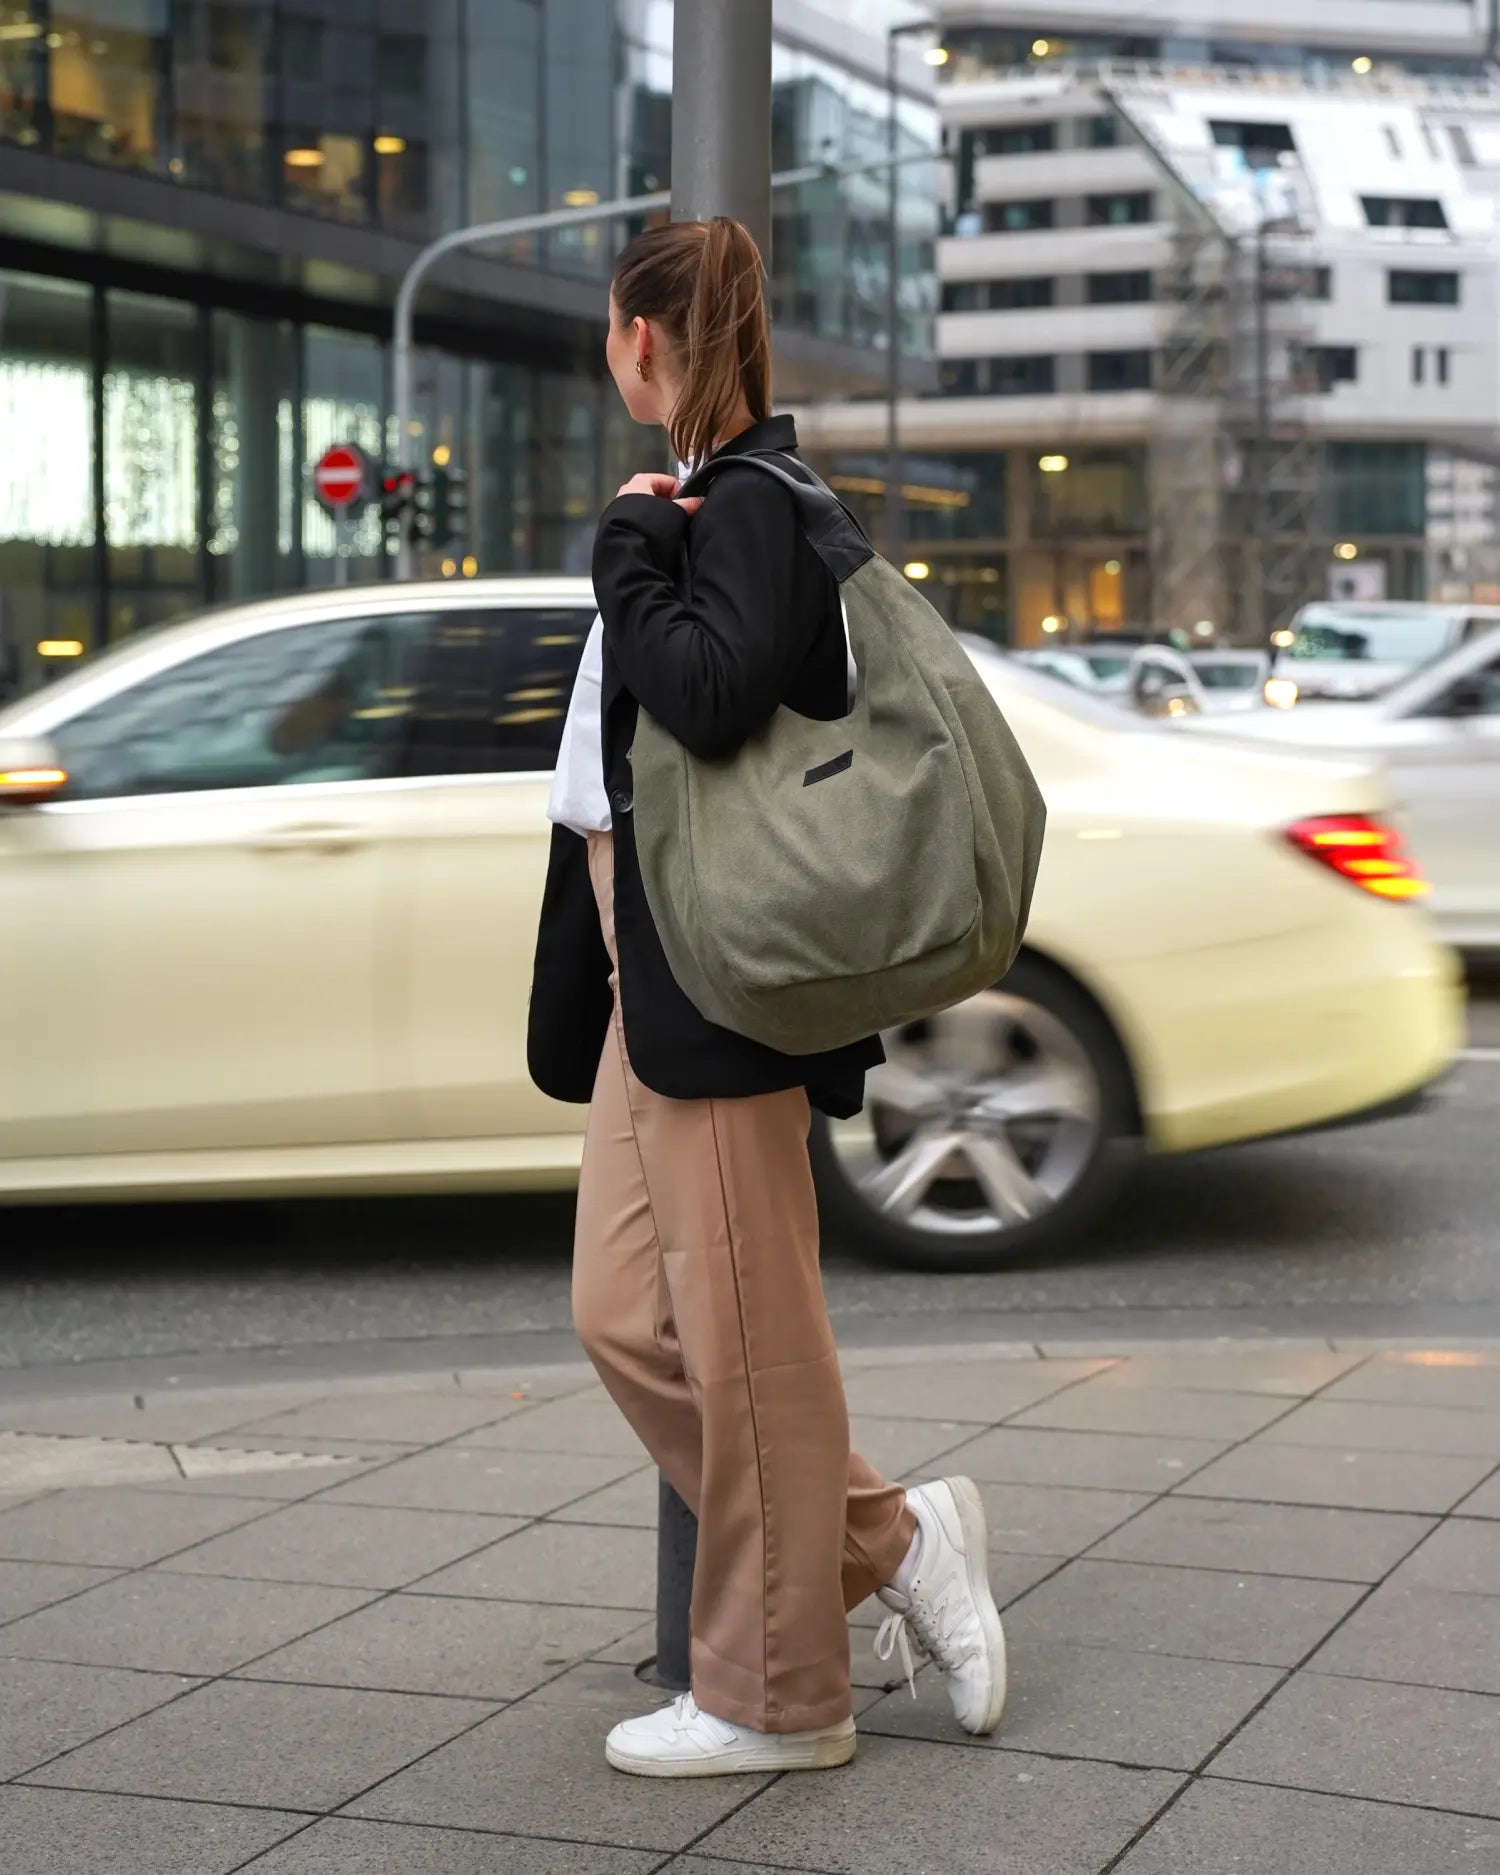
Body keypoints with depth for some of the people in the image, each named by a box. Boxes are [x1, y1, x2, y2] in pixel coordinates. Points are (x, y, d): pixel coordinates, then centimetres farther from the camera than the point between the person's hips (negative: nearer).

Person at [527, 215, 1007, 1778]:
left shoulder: (755, 503, -12)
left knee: (743, 1339, -1)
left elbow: (712, 693, -28)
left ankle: (776, 1696, 11)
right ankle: (892, 1538, 18)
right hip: (647, 965, 10)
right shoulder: (705, 498, 17)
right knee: (624, 1317, 11)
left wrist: (630, 550, -16)